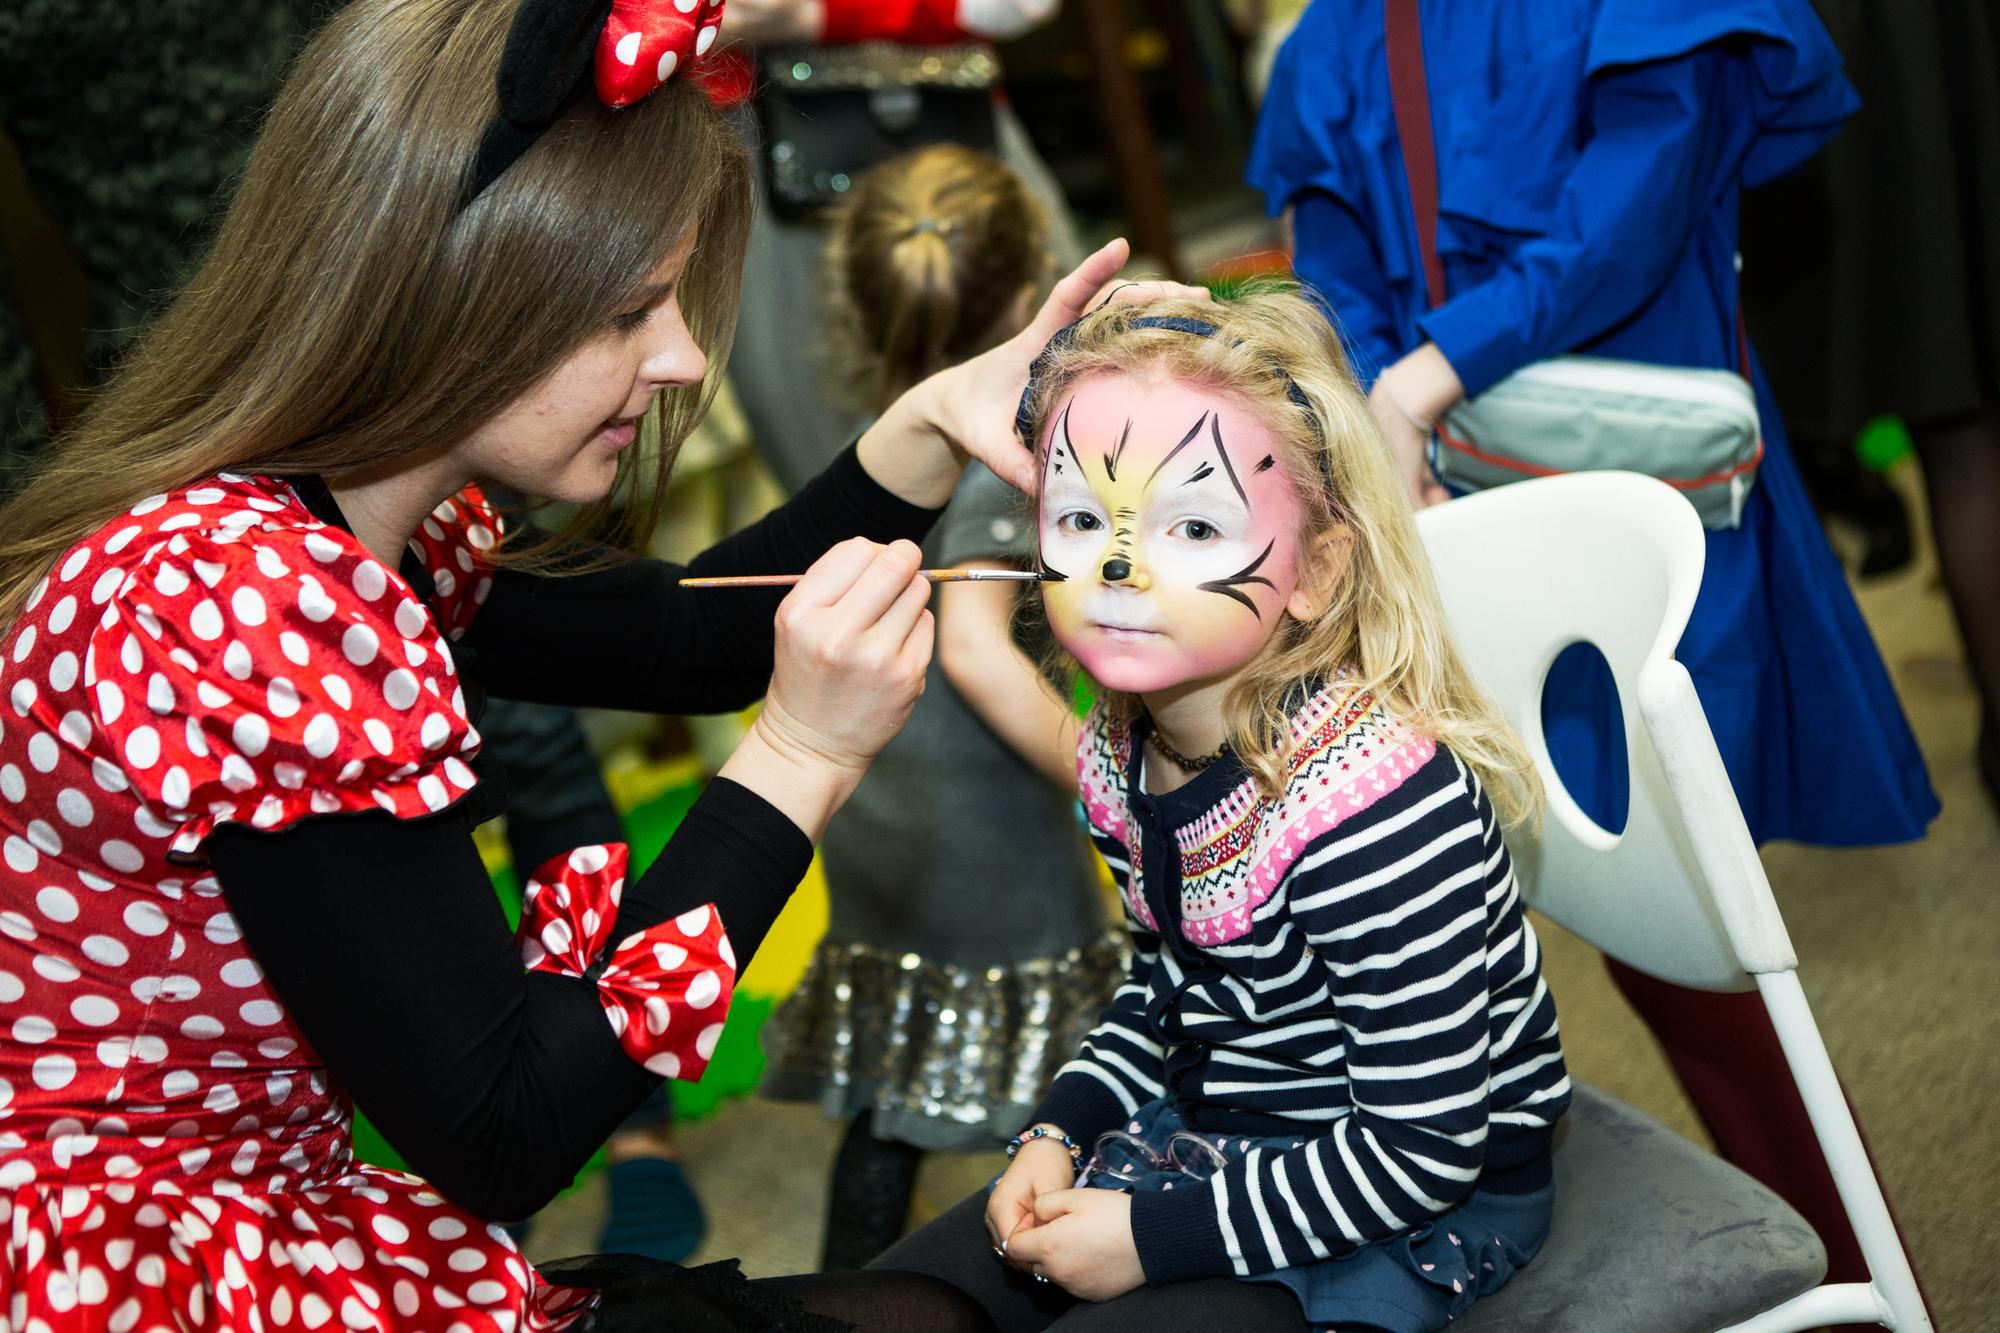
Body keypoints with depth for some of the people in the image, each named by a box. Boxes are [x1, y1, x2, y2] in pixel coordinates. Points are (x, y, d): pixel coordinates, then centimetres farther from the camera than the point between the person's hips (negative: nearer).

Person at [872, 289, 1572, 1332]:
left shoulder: (1373, 801, -31)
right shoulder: (1122, 752, -5)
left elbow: (1422, 1148, -25)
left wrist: (1157, 1237, -21)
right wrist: (1059, 1133, 0)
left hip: (1423, 1207, -7)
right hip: (1204, 1131, 8)